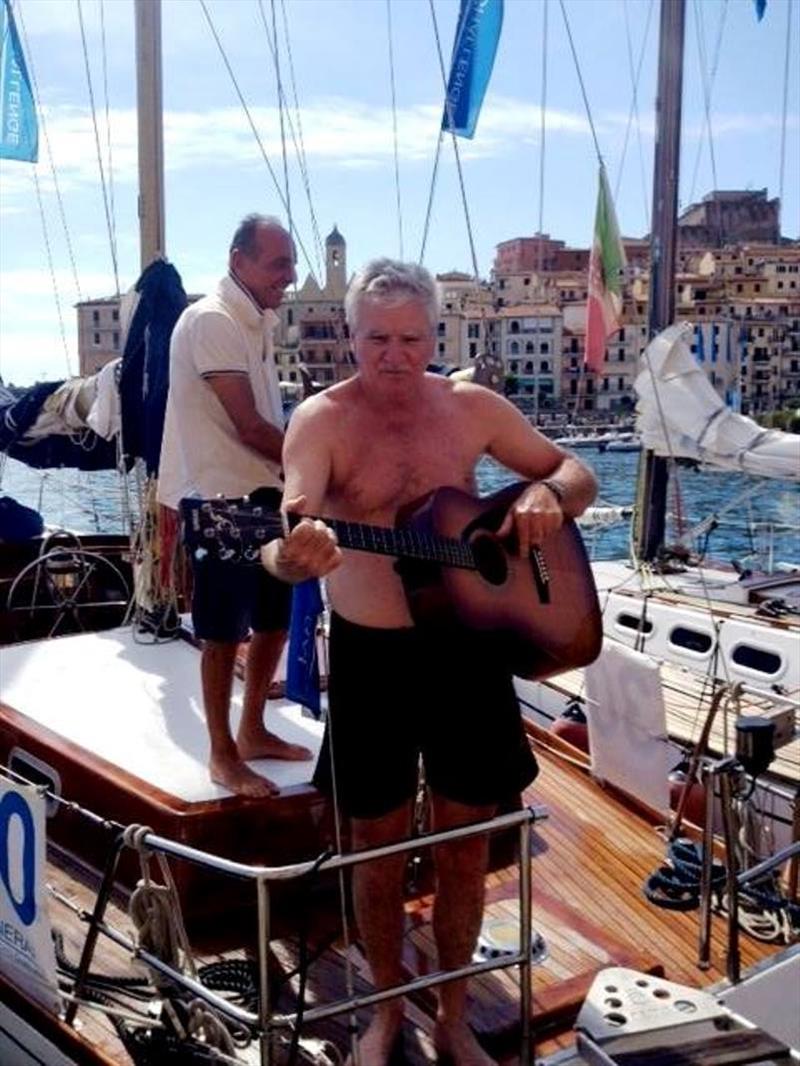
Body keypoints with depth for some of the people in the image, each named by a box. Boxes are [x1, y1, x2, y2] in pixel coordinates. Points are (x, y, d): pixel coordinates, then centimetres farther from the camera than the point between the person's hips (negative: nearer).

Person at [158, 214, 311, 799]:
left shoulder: (255, 322, 13)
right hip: (221, 498, -9)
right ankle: (223, 756, 14)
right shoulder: (212, 321, -16)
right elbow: (249, 427, -20)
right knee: (225, 630, 0)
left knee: (276, 618, 15)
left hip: (263, 491, 9)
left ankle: (252, 731, 31)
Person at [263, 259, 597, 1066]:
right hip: (370, 655, -2)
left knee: (465, 843, 12)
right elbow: (287, 538, -25)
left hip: (467, 647, 3)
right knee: (378, 845, 10)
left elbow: (578, 475, 10)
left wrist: (547, 493, -13)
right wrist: (292, 556, -49)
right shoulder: (322, 420, -9)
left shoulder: (473, 407, 1)